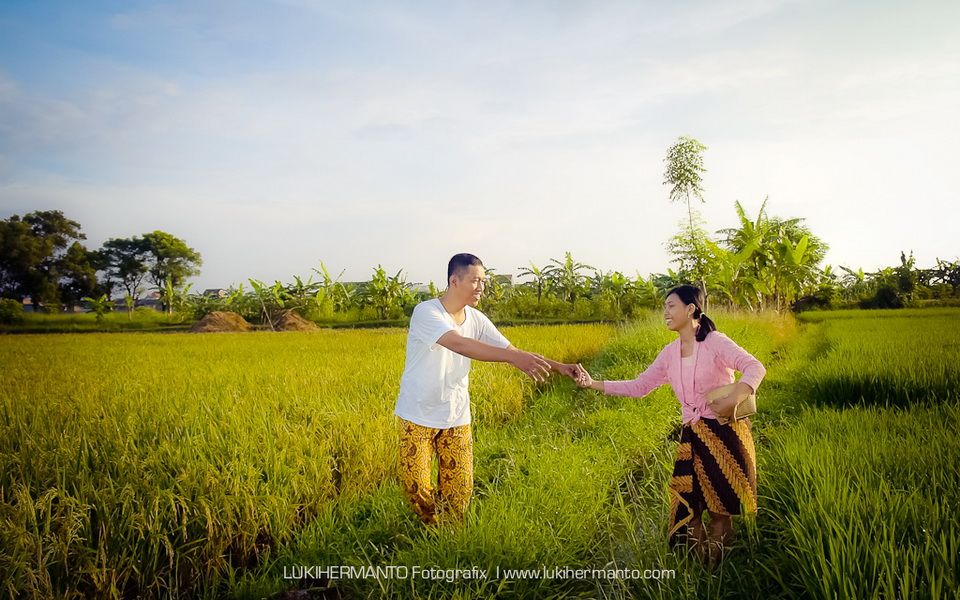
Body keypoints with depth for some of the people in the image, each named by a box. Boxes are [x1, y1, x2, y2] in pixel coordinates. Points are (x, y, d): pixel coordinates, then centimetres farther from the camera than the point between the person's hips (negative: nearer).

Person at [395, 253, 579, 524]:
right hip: (418, 416, -5)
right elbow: (459, 344, -39)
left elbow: (511, 352, 0)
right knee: (416, 485, -3)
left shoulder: (477, 320, -2)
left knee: (460, 487, 4)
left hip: (457, 418, 5)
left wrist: (558, 366, -13)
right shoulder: (426, 313, -22)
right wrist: (514, 357, -49)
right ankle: (434, 528, 27)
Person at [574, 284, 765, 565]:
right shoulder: (669, 353, 8)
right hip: (692, 436, 6)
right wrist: (594, 384, 1)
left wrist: (734, 399, -38)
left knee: (720, 507, 5)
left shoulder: (714, 342, -11)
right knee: (686, 505, 4)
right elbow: (639, 386, 10)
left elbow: (755, 368, -21)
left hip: (725, 432, -5)